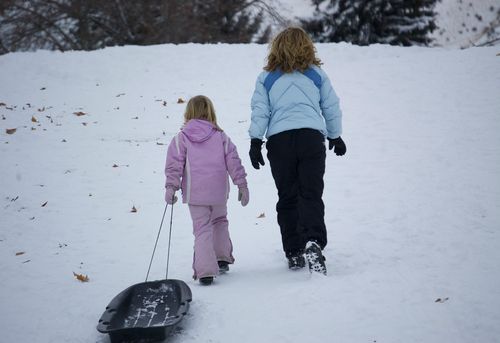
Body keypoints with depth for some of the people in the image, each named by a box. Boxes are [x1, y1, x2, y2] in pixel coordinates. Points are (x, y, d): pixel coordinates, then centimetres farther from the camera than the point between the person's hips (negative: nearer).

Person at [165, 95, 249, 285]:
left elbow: (174, 165, -7)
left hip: (195, 194, -2)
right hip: (219, 193, 2)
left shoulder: (181, 138, -2)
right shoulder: (221, 137, 3)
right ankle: (222, 258, 25)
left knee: (202, 230, 1)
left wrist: (171, 187, -4)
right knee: (220, 221, 26)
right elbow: (233, 162, 2)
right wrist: (242, 185, 6)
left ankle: (205, 271, -10)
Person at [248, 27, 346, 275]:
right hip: (311, 136, -1)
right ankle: (313, 243, -26)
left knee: (287, 198, 8)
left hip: (279, 141, 1)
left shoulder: (266, 77, 11)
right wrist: (335, 136, 28)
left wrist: (255, 142, 4)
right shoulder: (316, 73, 11)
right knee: (311, 194, -4)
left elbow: (259, 112, 4)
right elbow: (331, 108, 17)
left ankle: (294, 253, 8)